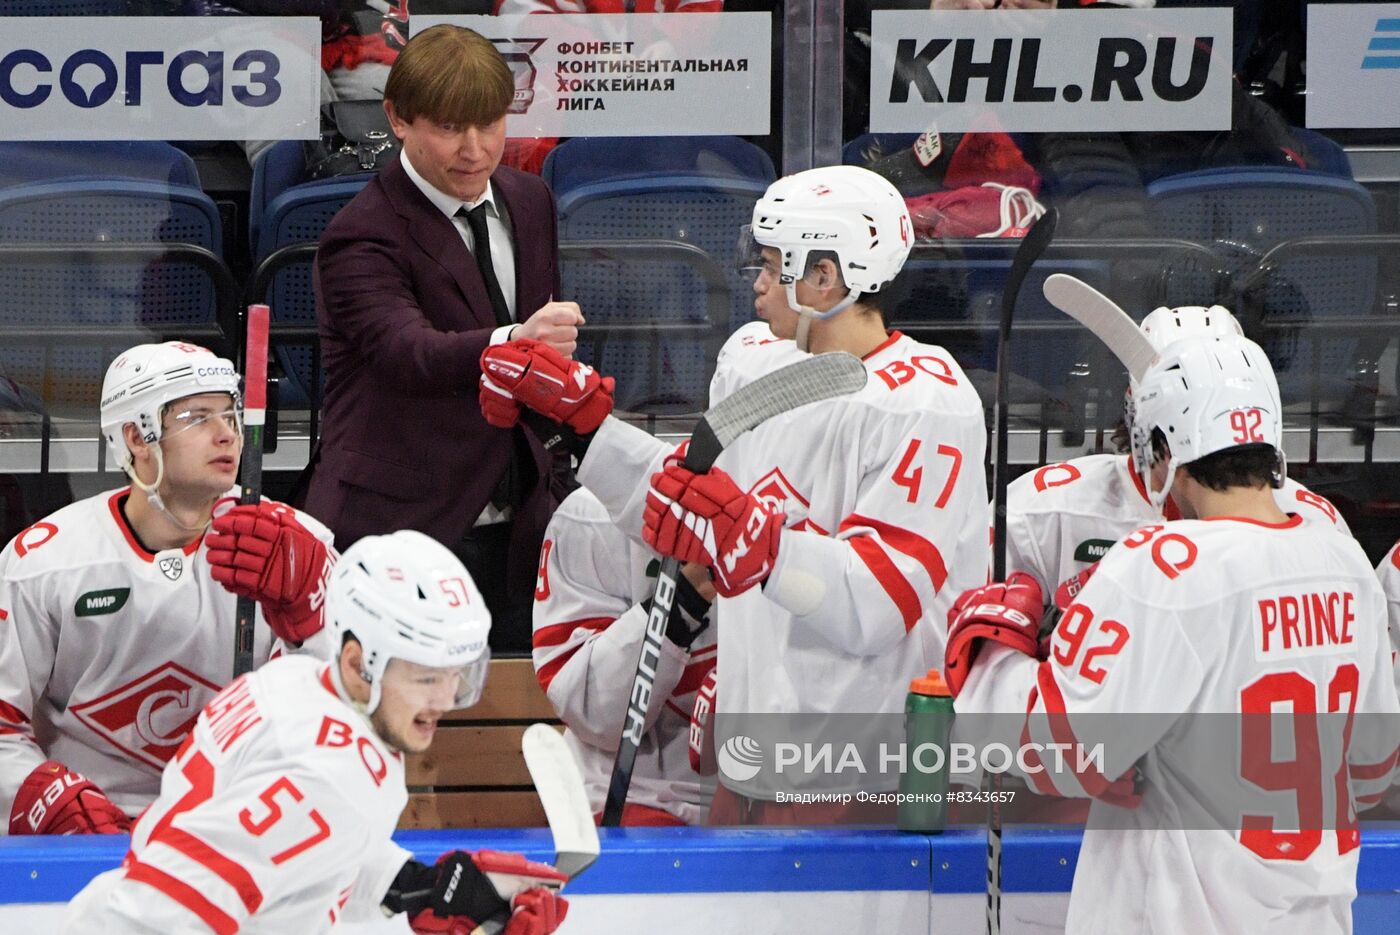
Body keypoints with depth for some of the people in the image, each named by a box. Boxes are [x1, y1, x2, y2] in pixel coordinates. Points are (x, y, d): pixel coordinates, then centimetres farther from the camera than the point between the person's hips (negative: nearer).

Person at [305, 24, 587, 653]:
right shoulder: (363, 236, -13)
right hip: (400, 532, -6)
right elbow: (411, 353, -32)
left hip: (518, 530, 7)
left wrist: (557, 483, 20)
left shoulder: (529, 202, 11)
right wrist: (512, 342, -50)